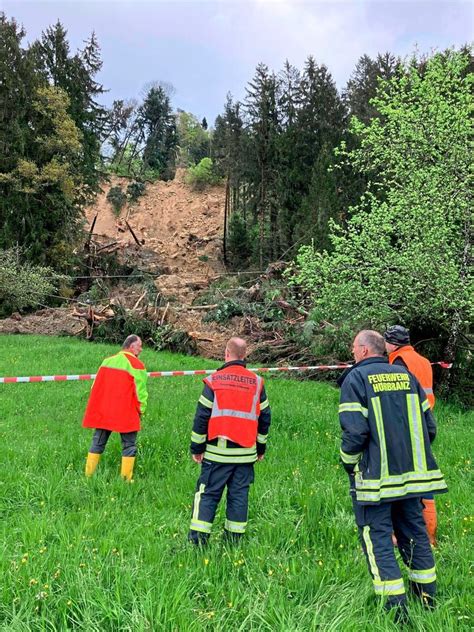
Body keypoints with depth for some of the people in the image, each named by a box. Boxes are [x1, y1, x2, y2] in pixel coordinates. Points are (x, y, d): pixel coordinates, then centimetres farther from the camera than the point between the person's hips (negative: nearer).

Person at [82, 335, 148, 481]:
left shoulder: (107, 361, 10)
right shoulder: (136, 365, -9)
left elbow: (96, 386, 14)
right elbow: (140, 392, -9)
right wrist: (141, 410, 5)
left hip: (102, 413, 6)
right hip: (126, 415, -5)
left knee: (97, 444, 15)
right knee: (129, 446, 5)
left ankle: (88, 475, 17)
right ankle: (126, 479, 4)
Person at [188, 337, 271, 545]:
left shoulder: (214, 380, -5)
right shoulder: (257, 382, 4)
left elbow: (201, 416, -5)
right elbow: (265, 417, 10)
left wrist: (197, 447, 3)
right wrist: (261, 447, 20)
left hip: (217, 452, -2)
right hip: (246, 452, 2)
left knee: (207, 494, 5)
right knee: (239, 495, 10)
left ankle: (196, 541, 5)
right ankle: (234, 540, 14)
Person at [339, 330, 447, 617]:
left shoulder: (356, 378, -10)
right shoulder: (406, 375, 7)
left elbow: (355, 431, -19)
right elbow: (429, 426, 8)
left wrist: (348, 463, -2)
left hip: (376, 476, -6)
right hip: (411, 474, 6)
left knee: (378, 538, 5)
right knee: (414, 532, 19)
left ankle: (396, 608, 6)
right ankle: (428, 600, 30)